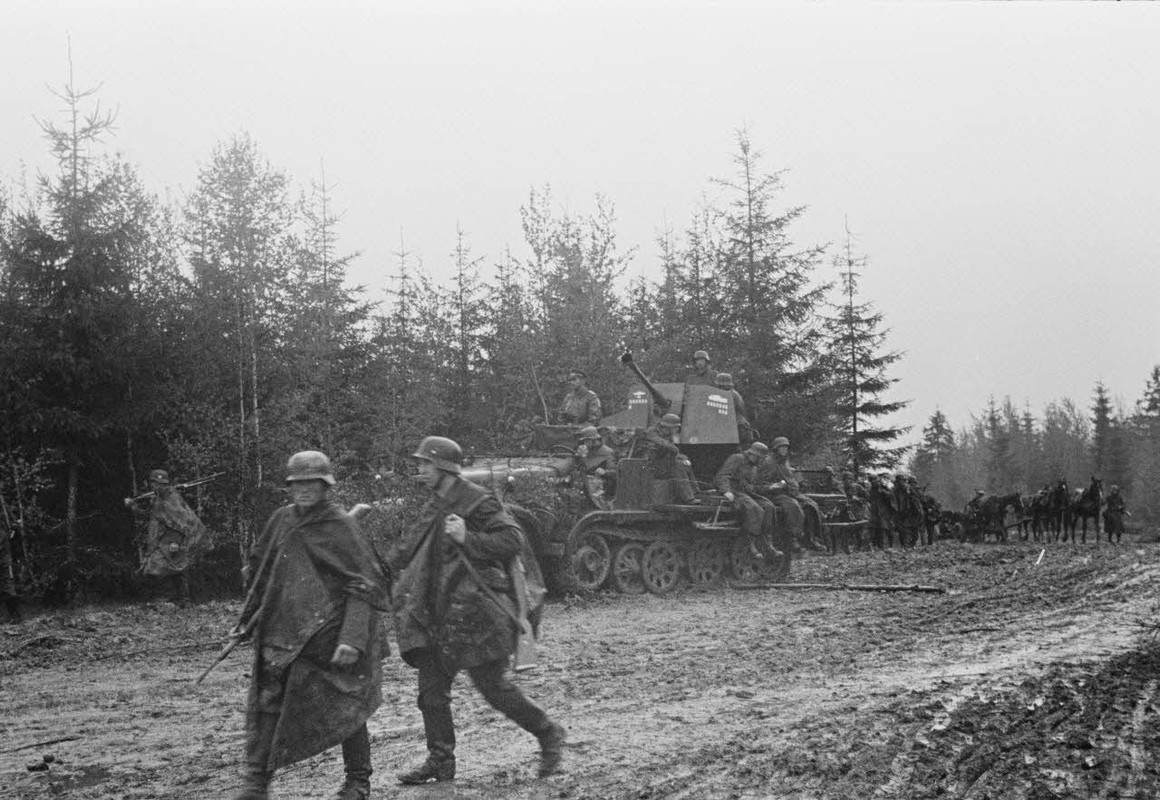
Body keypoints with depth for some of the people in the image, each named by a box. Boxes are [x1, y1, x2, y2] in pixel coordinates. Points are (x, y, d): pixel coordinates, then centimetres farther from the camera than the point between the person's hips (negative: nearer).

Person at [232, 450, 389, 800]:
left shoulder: (342, 526, -10)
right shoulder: (282, 520, 6)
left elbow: (364, 586, -14)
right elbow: (257, 566, 20)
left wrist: (352, 638, -23)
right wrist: (249, 621, 17)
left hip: (330, 635, -5)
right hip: (282, 633, 5)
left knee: (345, 706, 4)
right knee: (267, 702, -1)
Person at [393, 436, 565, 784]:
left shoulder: (478, 502, -13)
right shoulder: (435, 507, 14)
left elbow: (513, 540, -19)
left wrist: (467, 538, -26)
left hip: (475, 610, -8)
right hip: (437, 615, 8)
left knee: (494, 686, -2)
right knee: (431, 688, 5)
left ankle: (548, 733, 16)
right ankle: (440, 761, 14)